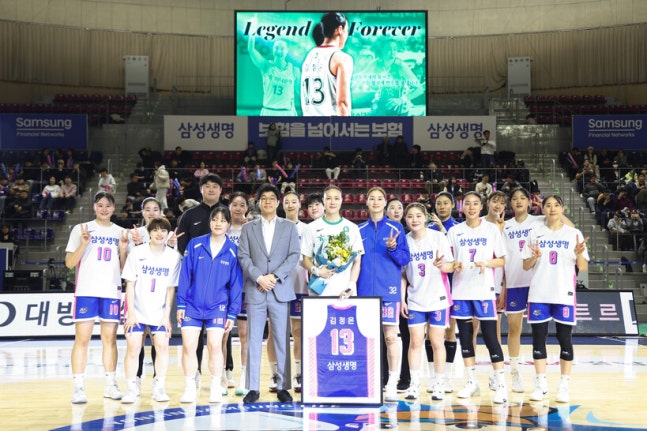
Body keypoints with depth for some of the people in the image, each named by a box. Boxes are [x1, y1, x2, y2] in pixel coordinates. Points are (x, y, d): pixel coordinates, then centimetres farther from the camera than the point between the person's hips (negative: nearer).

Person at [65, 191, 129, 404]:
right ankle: (78, 387, -3)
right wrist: (84, 244, -14)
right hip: (86, 290, -2)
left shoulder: (120, 233, 12)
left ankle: (110, 384, 13)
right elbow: (70, 263, 0)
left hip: (112, 291, 3)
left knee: (110, 339, 6)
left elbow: (123, 267, 12)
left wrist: (123, 250, -5)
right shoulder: (81, 229, 4)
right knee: (82, 338, -6)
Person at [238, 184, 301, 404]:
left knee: (282, 340, 2)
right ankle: (253, 388, 6)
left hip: (280, 290, 0)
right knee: (253, 341, 1)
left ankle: (283, 387, 8)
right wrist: (259, 278, -11)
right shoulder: (248, 228, 11)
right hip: (255, 291, 0)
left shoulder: (289, 227, 10)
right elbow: (243, 257, 3)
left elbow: (294, 256, 1)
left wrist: (275, 276, -11)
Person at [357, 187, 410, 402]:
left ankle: (392, 385, 1)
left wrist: (393, 249, -18)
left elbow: (405, 258, 0)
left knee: (391, 336, -5)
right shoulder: (360, 230, 11)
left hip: (388, 289, -3)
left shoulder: (396, 228, 3)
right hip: (364, 289, 3)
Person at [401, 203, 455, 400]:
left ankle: (438, 384, 11)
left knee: (437, 342, 2)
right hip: (415, 300, 2)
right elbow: (403, 274, 7)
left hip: (438, 298, -2)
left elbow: (451, 266, -6)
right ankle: (414, 384, 7)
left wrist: (441, 265, -28)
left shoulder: (438, 237, -6)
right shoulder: (405, 240, 1)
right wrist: (401, 299, 3)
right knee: (415, 342, 1)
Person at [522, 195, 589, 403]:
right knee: (538, 338, 2)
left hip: (564, 294, -1)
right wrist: (534, 257, -14)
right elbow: (526, 266, 7)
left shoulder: (574, 234, 3)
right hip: (538, 294, 1)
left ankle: (564, 385, 8)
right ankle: (541, 384, 12)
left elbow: (583, 268, 2)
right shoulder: (535, 233, 7)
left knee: (565, 339, 1)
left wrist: (579, 254, -18)